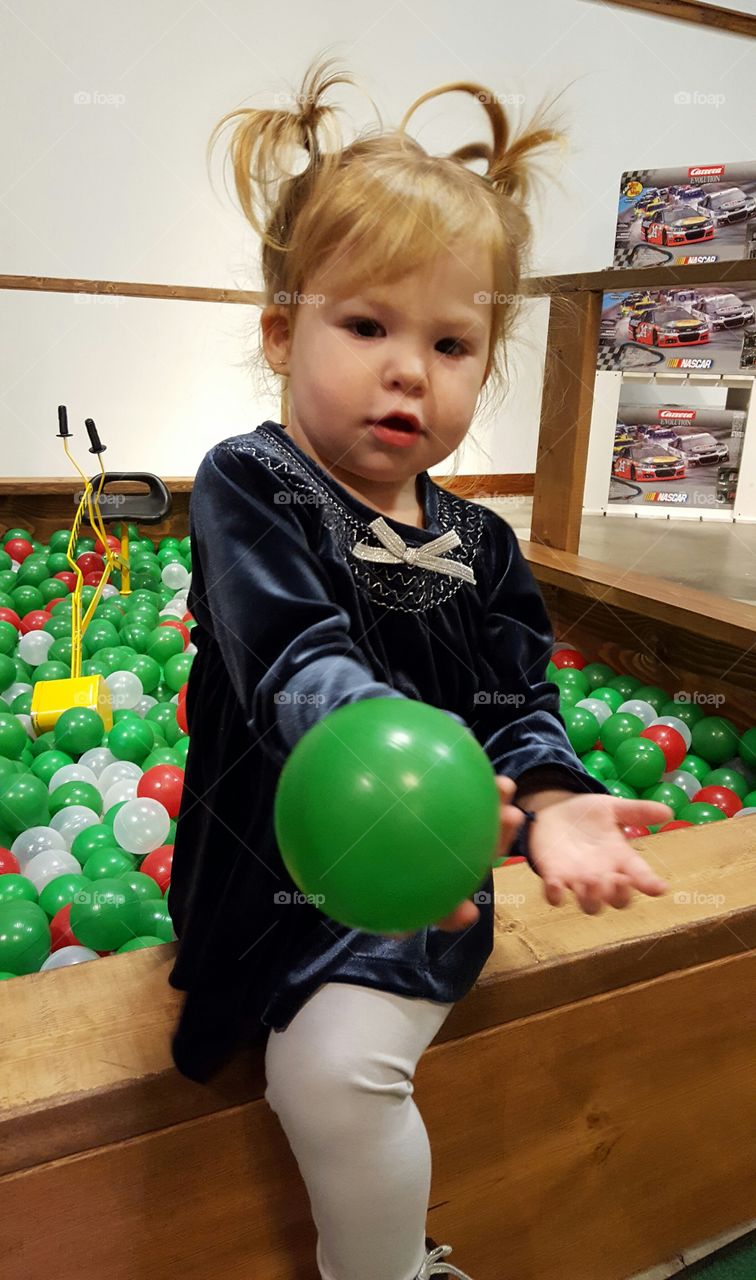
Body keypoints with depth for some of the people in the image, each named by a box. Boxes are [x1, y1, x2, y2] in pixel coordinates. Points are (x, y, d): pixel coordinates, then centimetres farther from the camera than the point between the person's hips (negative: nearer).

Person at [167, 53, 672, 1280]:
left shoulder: (479, 545, -2)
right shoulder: (248, 487, -13)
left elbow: (516, 701, -2)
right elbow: (296, 659, -30)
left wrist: (547, 796, -25)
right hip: (269, 859, 1)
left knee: (331, 1069, -18)